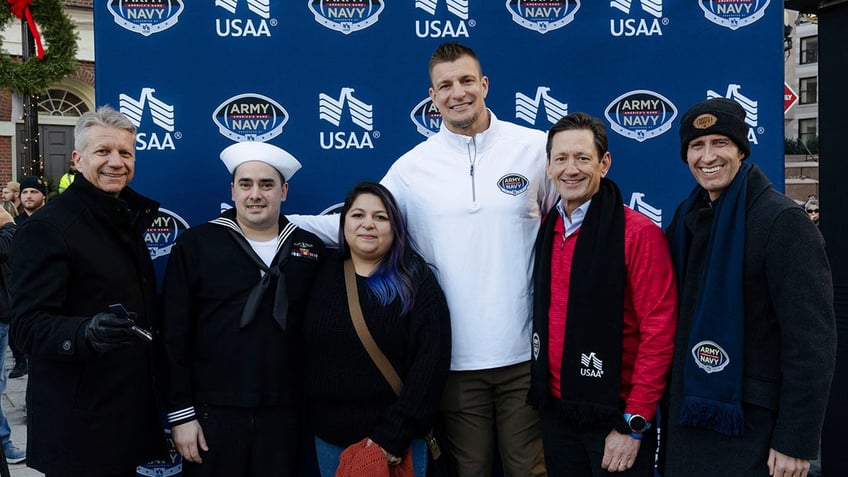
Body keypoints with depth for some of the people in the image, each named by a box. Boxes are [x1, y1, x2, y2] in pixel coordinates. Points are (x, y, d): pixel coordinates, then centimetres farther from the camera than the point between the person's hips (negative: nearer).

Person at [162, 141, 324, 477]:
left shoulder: (311, 249, 4)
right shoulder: (195, 244, -2)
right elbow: (175, 335, -3)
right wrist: (181, 412, -5)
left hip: (285, 414, 2)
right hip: (213, 411, -1)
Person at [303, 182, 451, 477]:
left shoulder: (416, 281, -7)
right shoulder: (324, 276, 4)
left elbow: (431, 360, -13)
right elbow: (304, 352, 5)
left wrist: (394, 433, -16)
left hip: (396, 442, -3)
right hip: (329, 439, 3)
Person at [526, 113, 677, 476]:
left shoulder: (639, 233, -13)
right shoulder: (545, 230, 4)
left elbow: (659, 333, -15)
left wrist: (634, 423, -14)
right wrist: (540, 386, 6)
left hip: (614, 414, -5)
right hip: (554, 411, 5)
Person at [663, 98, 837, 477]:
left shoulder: (783, 221, -15)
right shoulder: (688, 216, 5)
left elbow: (811, 342, -18)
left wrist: (795, 442, -18)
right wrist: (675, 400, 6)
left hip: (752, 425, -6)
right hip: (687, 415, 6)